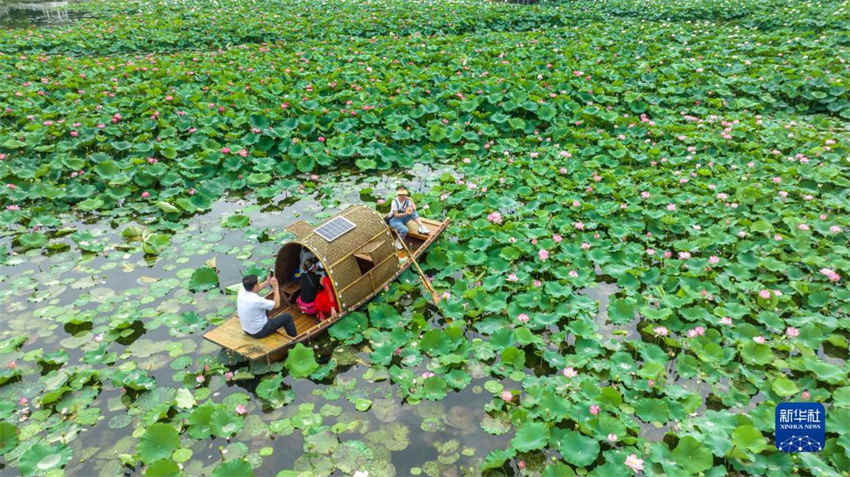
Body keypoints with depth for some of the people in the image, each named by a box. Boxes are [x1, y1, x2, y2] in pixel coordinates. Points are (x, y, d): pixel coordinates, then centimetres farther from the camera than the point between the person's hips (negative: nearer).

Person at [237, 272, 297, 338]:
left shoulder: (241, 292, -12)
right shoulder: (257, 301, -32)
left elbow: (256, 289, 12)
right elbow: (276, 305, -16)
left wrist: (267, 282, 5)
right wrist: (275, 287, -13)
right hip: (259, 333, -7)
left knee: (265, 306, 26)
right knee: (287, 317, 6)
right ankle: (294, 338, 28)